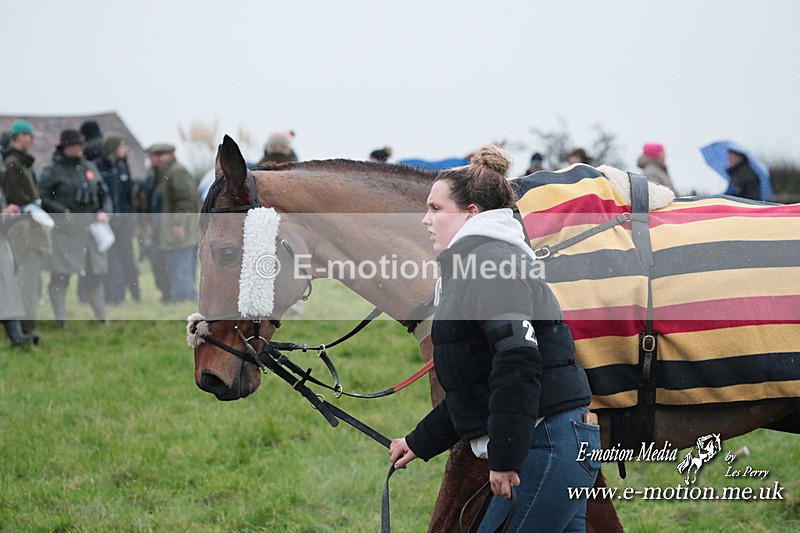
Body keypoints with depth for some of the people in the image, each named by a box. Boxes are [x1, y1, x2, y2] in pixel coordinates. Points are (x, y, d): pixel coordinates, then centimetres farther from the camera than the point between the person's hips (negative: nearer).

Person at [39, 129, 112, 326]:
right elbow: (42, 197, -8)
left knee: (95, 274, 10)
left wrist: (104, 212, 1)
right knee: (60, 275, -4)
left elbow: (104, 193, 19)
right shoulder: (53, 170, -3)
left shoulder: (90, 167, 13)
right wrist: (62, 212, -18)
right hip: (64, 229, -5)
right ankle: (60, 319, 2)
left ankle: (102, 317, 19)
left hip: (91, 227, 5)